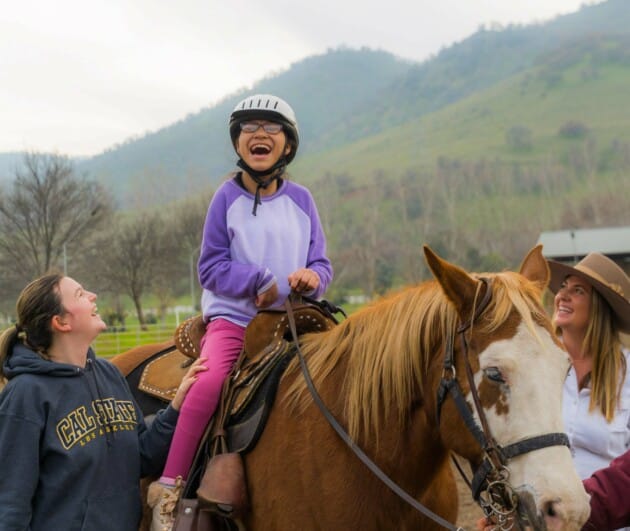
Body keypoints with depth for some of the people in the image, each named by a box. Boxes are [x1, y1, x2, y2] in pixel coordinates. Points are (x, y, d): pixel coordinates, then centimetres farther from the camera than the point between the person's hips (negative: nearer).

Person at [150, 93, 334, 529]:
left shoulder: (300, 199, 8)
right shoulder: (228, 197, 0)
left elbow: (321, 265, 10)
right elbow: (212, 268, -2)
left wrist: (312, 277, -14)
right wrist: (265, 283, -14)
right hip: (232, 317, -4)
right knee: (211, 379, -30)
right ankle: (169, 489, -24)